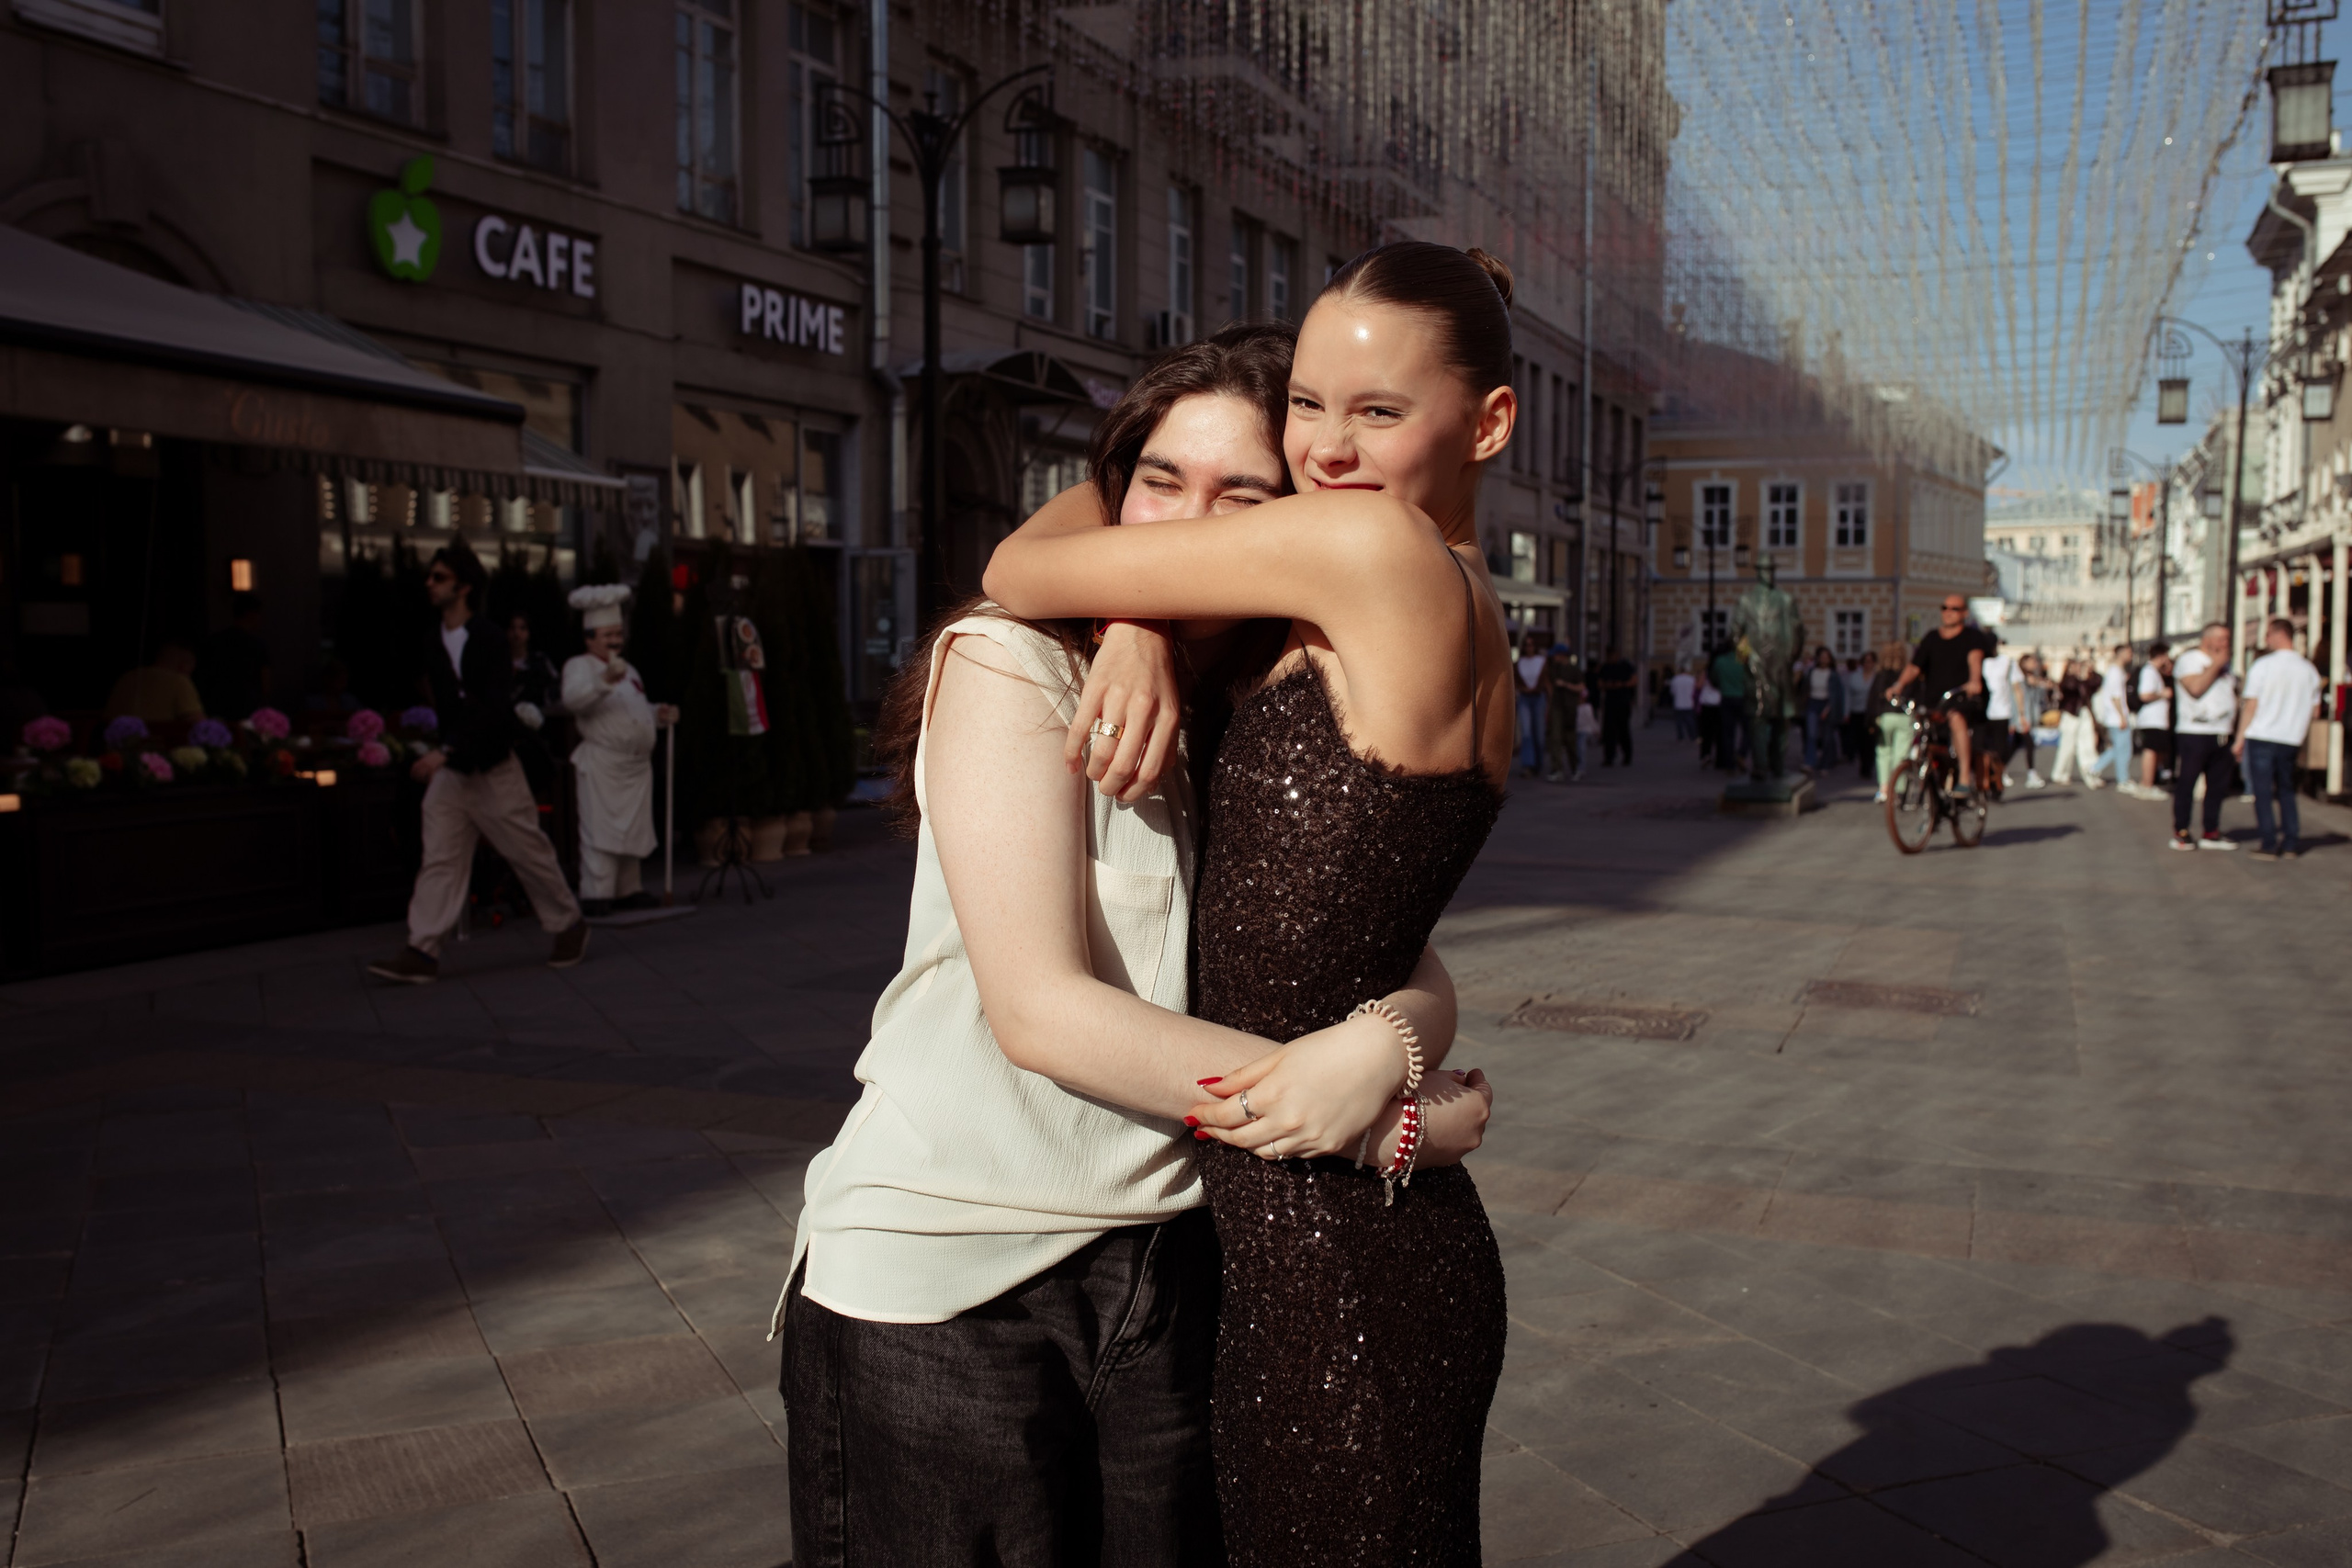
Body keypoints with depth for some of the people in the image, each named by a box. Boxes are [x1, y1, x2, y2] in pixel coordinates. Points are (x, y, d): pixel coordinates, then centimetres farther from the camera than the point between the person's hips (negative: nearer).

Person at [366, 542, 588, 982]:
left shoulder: (489, 641, -12)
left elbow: (495, 708, -22)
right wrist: (440, 756, 16)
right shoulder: (434, 642, 7)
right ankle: (422, 951, -4)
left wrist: (446, 751, -29)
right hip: (449, 771, 6)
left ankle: (569, 926, 22)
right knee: (439, 860, -2)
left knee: (529, 853, 4)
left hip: (494, 769, -5)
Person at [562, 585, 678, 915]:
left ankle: (629, 889, 21)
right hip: (602, 763, -8)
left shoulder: (628, 670, 22)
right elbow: (572, 699, -24)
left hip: (638, 763, 8)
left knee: (635, 830, 11)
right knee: (601, 831, -10)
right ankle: (596, 894, -8)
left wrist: (658, 715, 11)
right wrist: (603, 681, -40)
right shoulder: (579, 666, -3)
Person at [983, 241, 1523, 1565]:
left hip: (1338, 1262, -9)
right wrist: (1144, 635, -7)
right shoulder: (1468, 620, 9)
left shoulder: (1375, 548, -18)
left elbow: (1021, 571, -10)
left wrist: (1098, 501, 10)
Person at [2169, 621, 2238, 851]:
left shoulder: (2225, 664, 20)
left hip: (2221, 734, 7)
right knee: (2186, 783, -4)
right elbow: (2196, 688, -18)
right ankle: (2181, 833, 2)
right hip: (2193, 732, -7)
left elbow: (2233, 692, 25)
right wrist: (2215, 666, -11)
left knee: (2218, 785, 7)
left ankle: (2211, 833, 14)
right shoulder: (2188, 660, -4)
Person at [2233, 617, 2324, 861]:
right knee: (2286, 790, 15)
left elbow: (2251, 705, -8)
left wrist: (2240, 739, -3)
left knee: (2262, 792, 0)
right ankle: (2291, 843, 13)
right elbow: (2315, 711, 9)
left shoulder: (2262, 665, -9)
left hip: (2261, 738, -4)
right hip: (2291, 740, 4)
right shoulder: (2309, 669, 5)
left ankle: (2269, 845, -3)